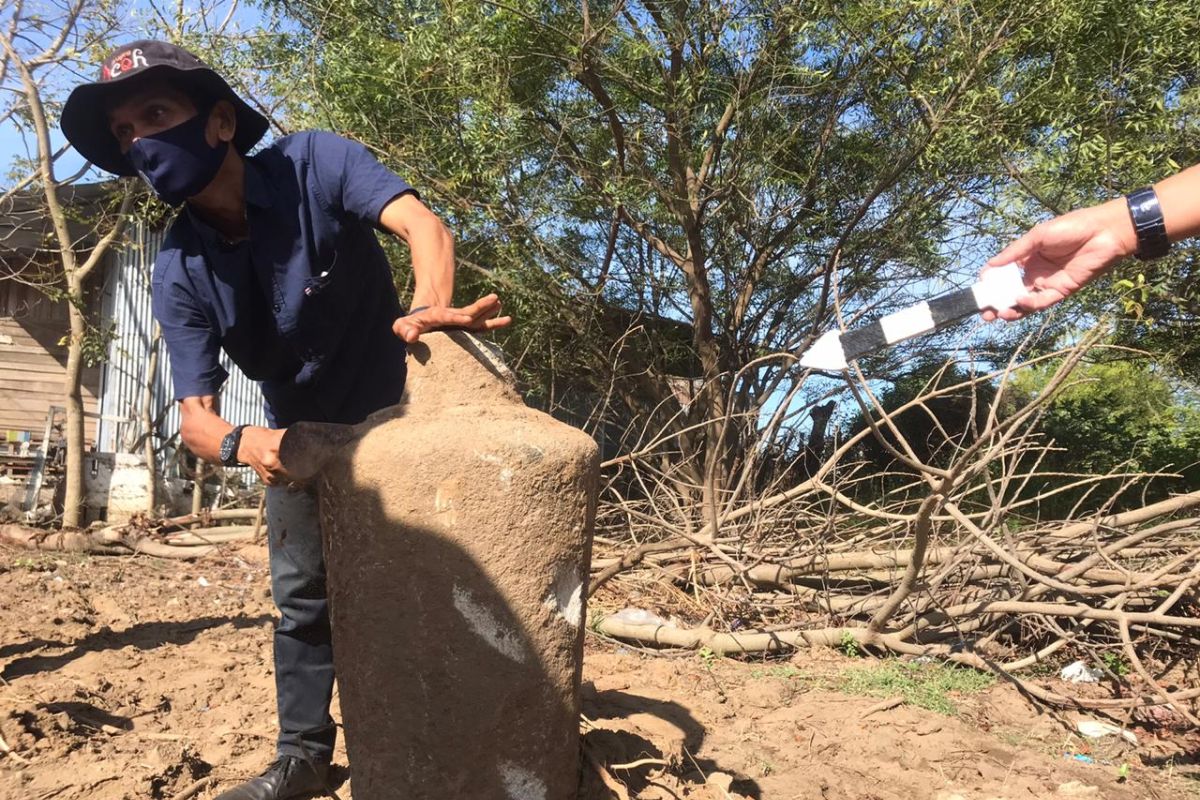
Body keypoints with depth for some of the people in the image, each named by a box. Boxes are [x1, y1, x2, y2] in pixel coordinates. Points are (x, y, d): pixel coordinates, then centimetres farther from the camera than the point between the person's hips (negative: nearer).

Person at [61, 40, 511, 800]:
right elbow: (195, 414, -19)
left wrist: (430, 310, -59)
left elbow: (422, 223, -38)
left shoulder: (313, 164, -23)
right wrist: (240, 444, -43)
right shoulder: (179, 273, -15)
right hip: (297, 440, 3)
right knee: (302, 597, 12)